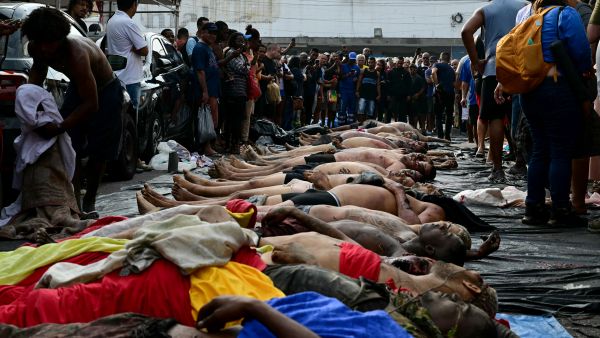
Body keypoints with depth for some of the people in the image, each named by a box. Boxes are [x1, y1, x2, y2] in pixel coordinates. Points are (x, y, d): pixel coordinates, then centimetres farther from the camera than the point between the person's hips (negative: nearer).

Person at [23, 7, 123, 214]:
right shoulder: (36, 49, -21)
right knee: (71, 146, -5)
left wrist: (59, 128, -44)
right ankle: (74, 202, -4)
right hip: (78, 86, 6)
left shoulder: (76, 55, -41)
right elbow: (38, 68, 6)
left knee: (99, 150, -3)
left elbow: (91, 104, -38)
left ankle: (89, 202, 12)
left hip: (104, 90, -6)